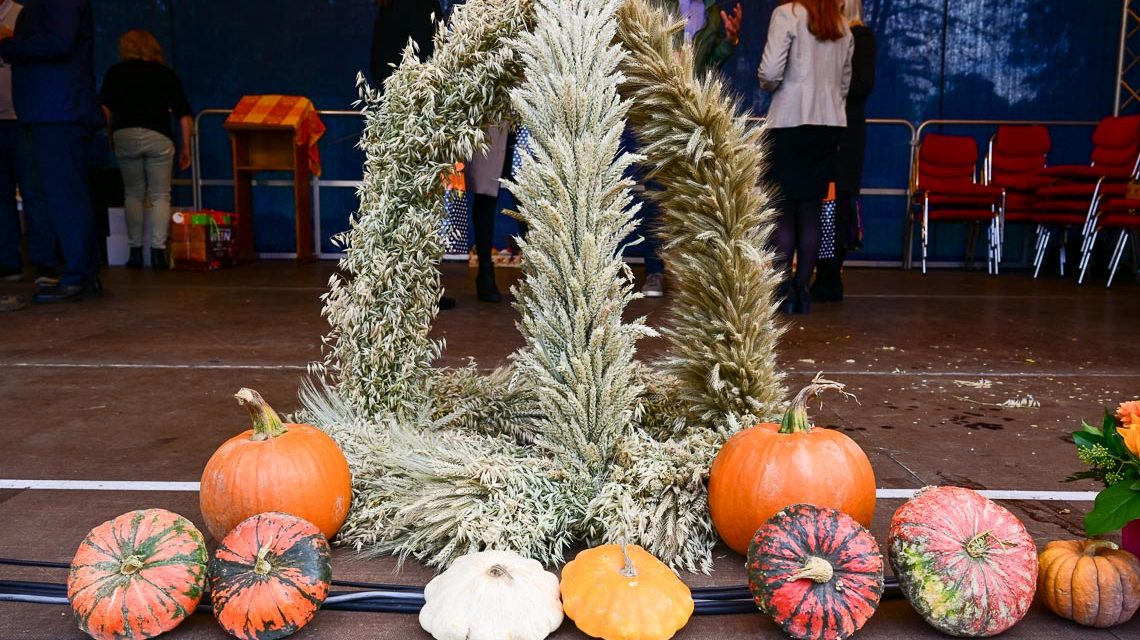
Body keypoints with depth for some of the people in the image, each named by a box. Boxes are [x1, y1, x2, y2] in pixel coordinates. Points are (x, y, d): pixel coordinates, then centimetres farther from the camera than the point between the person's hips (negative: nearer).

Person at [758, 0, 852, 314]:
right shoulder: (842, 26, 13)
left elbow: (770, 72, -14)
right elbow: (845, 83, 17)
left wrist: (766, 85, 6)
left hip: (790, 123, -5)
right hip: (830, 123, 5)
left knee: (783, 210, 0)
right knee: (810, 212, 6)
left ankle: (784, 291, -2)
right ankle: (802, 291, 7)